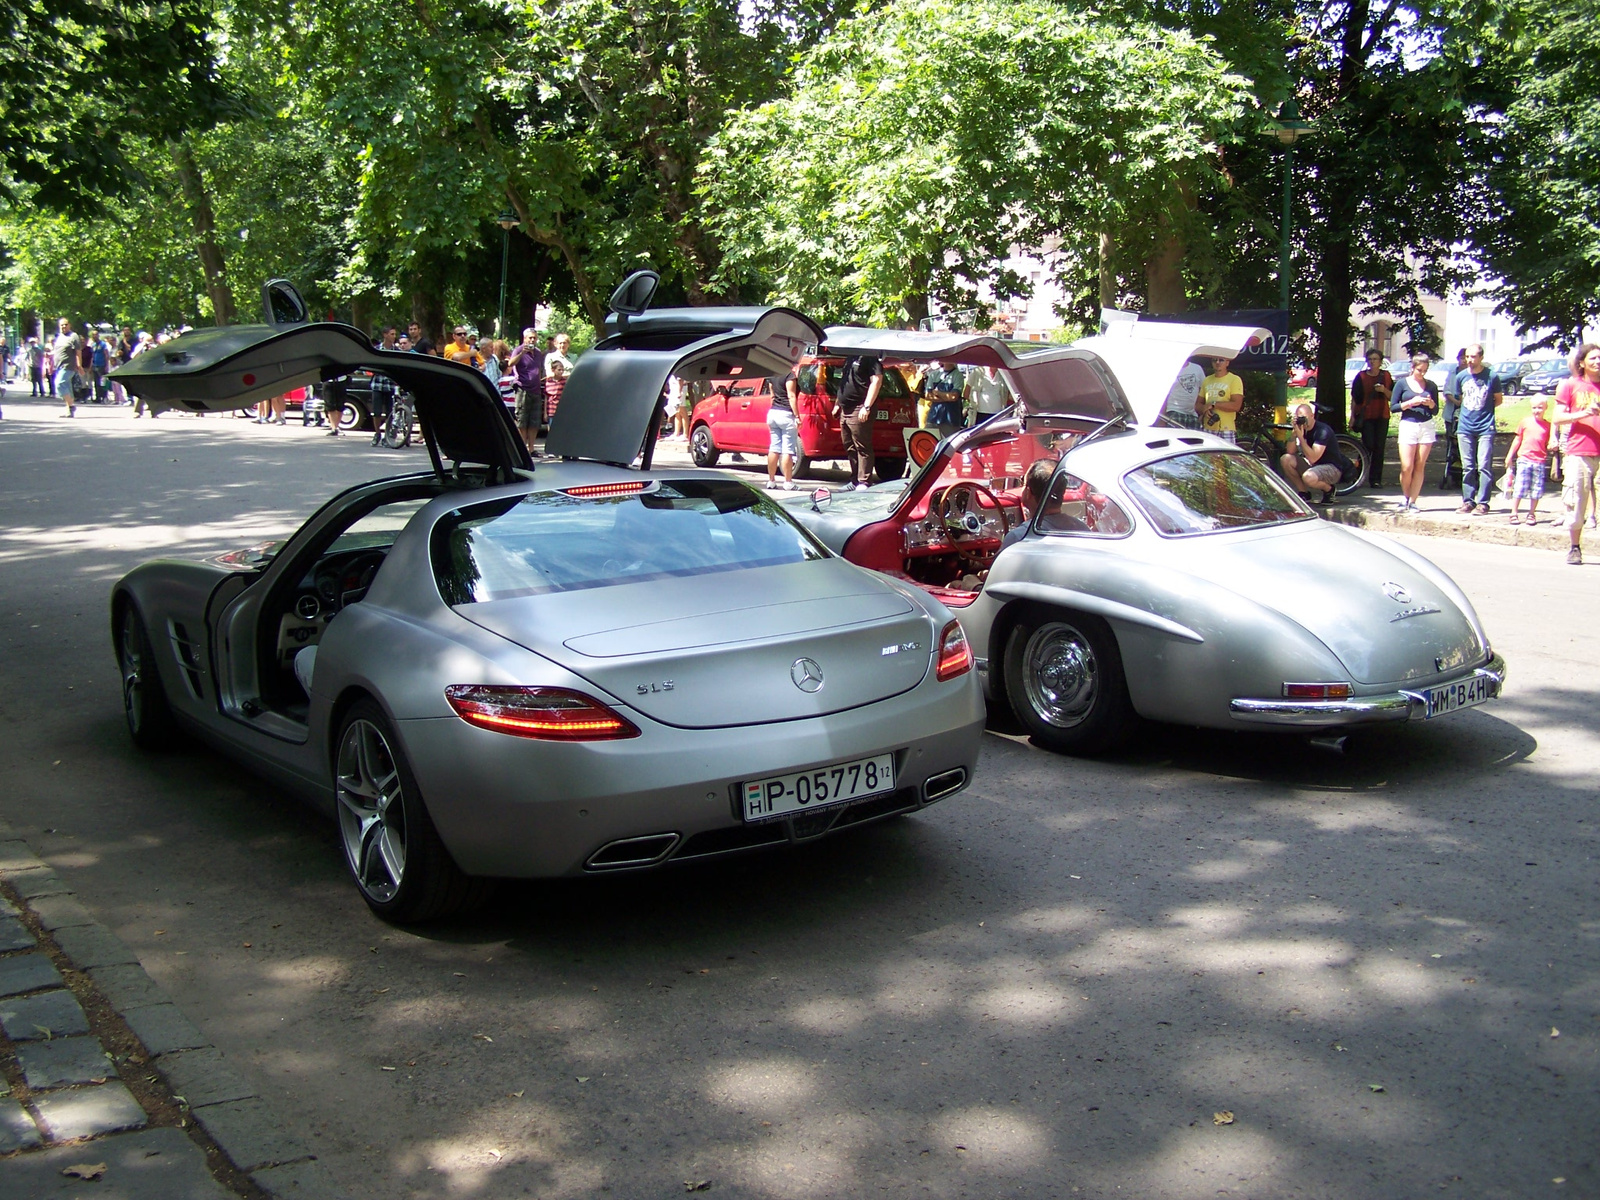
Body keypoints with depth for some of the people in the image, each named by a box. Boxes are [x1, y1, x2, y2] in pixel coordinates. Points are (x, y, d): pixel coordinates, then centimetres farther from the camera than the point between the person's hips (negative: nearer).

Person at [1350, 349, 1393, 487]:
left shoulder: (1386, 376, 9)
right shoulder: (1361, 377, 2)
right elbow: (1354, 399, 3)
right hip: (1366, 417, -2)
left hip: (1382, 417, 2)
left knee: (1379, 448, -1)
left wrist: (1384, 390, -10)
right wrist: (1352, 417, -2)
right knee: (1368, 446, -13)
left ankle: (1376, 479, 2)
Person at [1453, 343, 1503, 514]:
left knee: (1484, 466, -6)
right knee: (1467, 467, 6)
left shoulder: (1491, 376, -2)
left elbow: (1498, 399, 9)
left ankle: (1483, 503, -4)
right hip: (1465, 427, 3)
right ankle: (1468, 501, 11)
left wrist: (1484, 410, 3)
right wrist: (1468, 410, 10)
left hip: (1485, 428, -3)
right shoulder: (1461, 376, 7)